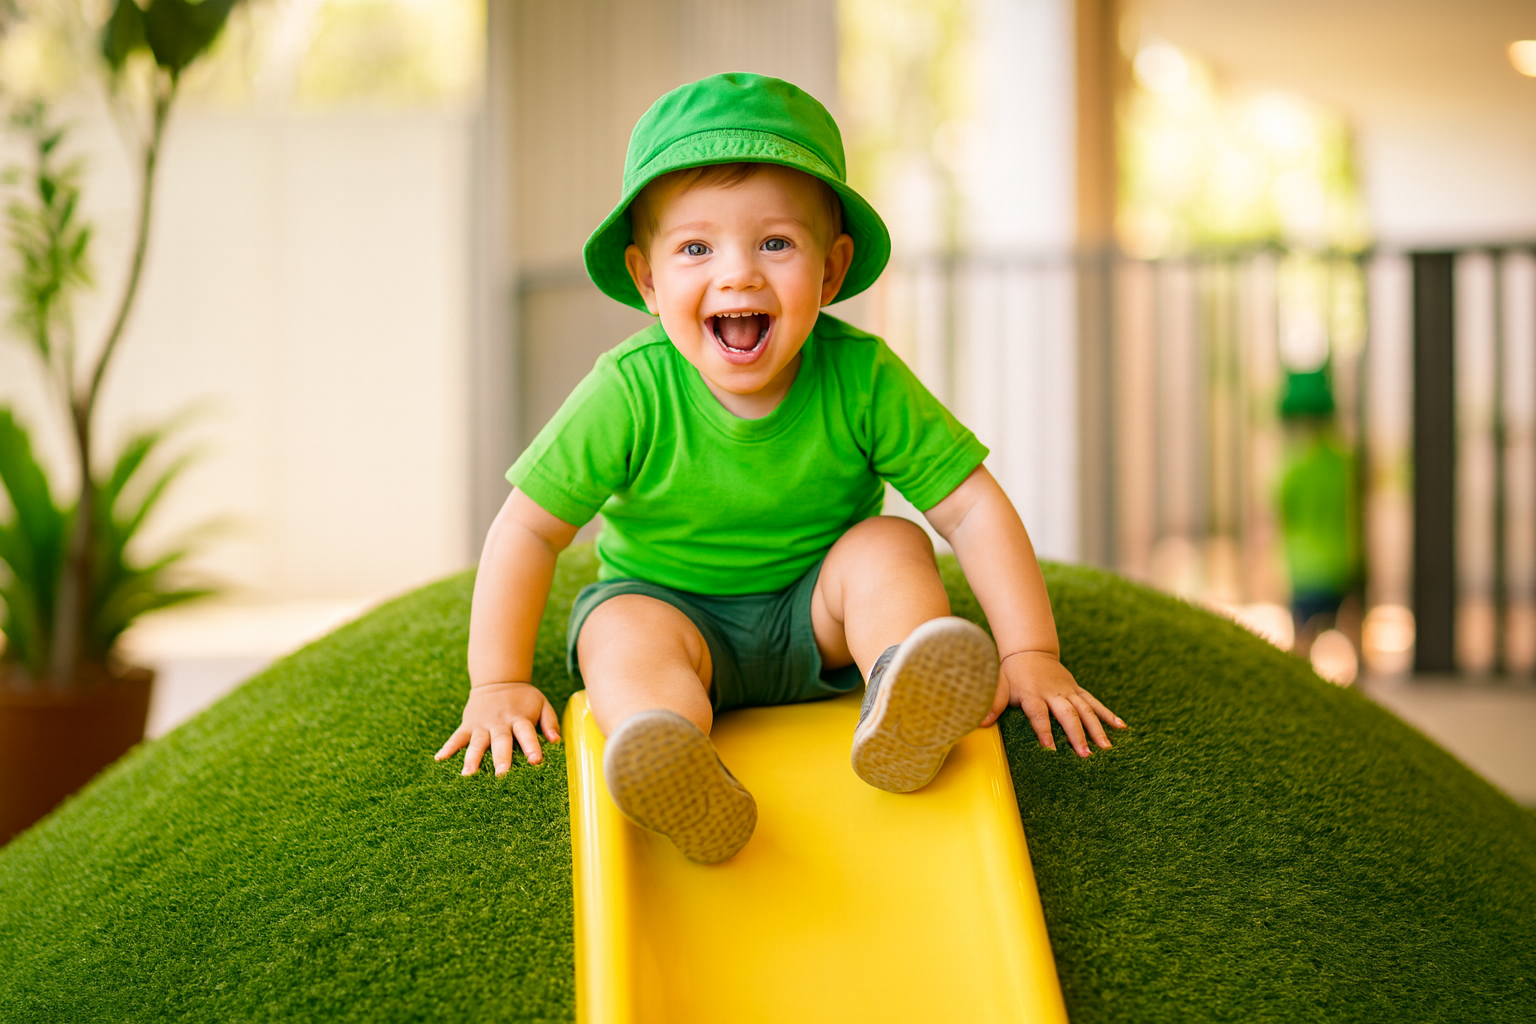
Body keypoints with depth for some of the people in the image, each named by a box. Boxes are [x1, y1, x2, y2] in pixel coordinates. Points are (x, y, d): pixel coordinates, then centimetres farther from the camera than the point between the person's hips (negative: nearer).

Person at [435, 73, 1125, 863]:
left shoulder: (863, 379, -17)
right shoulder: (629, 393, -20)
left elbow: (974, 509, -14)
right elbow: (528, 530, -13)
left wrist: (1030, 655, -22)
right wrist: (499, 684, -14)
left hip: (813, 624, 2)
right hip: (669, 605, -1)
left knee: (889, 548, -23)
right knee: (625, 633, -31)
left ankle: (902, 710, -48)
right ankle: (686, 787, -61)